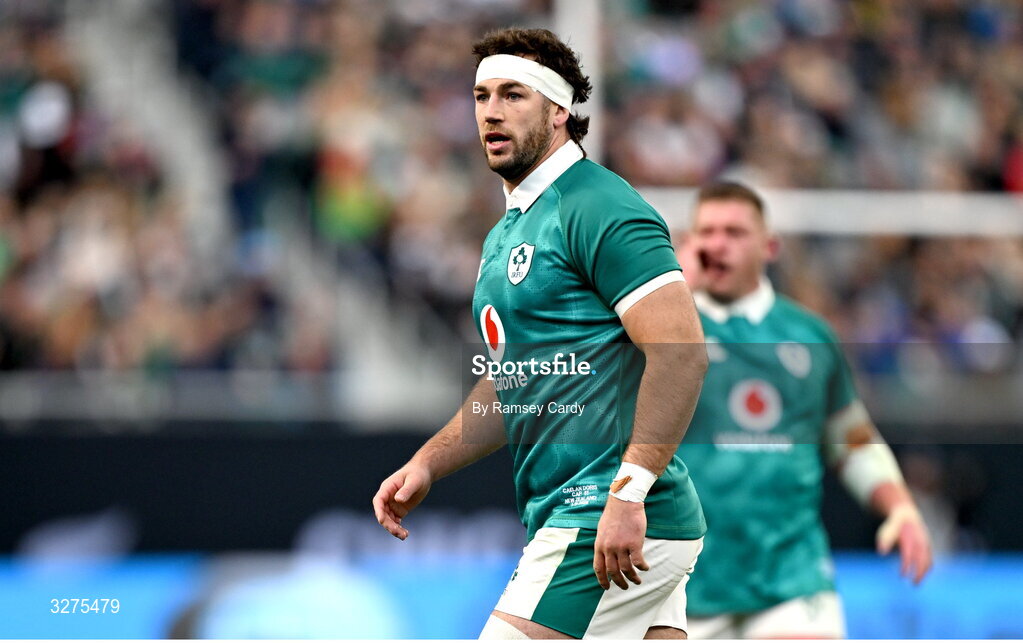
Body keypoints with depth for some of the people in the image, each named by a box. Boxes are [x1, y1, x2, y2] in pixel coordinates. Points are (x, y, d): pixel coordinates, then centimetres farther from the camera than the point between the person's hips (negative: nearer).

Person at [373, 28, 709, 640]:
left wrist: (629, 492, -27)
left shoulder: (600, 209, -11)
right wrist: (426, 464, 16)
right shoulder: (505, 236, 20)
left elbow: (683, 353, -21)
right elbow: (509, 384, 30)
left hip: (604, 525, -10)